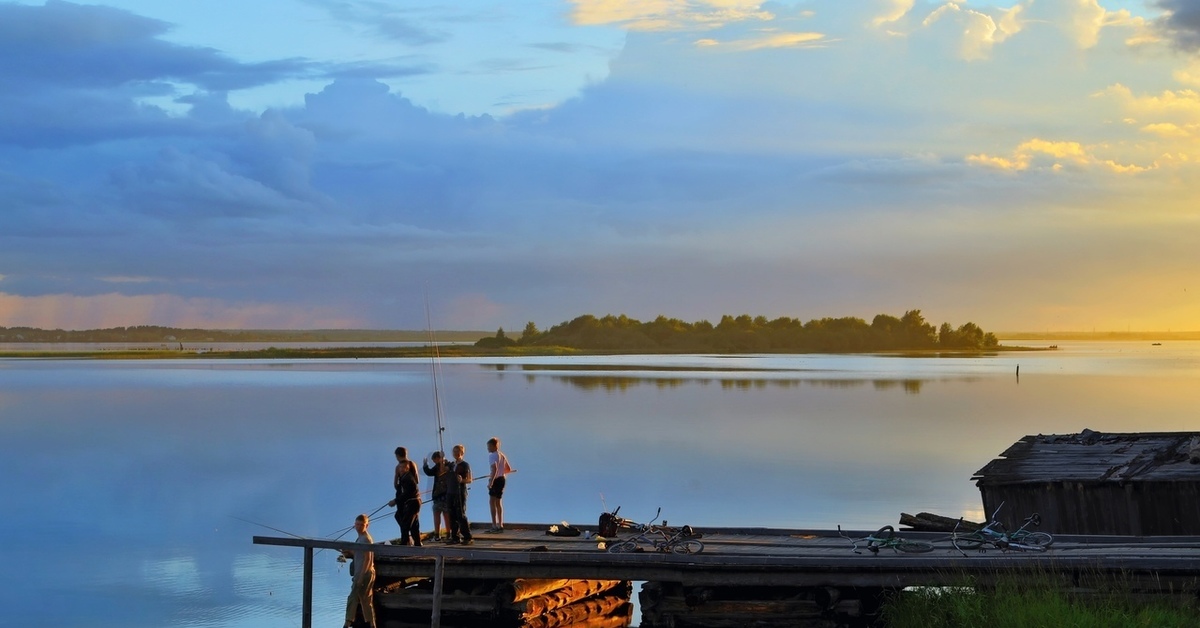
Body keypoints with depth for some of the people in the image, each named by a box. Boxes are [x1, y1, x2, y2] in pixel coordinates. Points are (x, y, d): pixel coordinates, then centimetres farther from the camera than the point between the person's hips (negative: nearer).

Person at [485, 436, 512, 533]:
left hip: (496, 480, -9)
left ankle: (494, 525, -12)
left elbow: (494, 468, -27)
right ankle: (500, 525, 19)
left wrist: (491, 481, -29)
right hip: (502, 479, 9)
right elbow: (509, 469, 19)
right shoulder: (502, 455, 13)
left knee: (492, 502, -6)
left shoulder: (492, 455, -13)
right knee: (498, 502, 16)